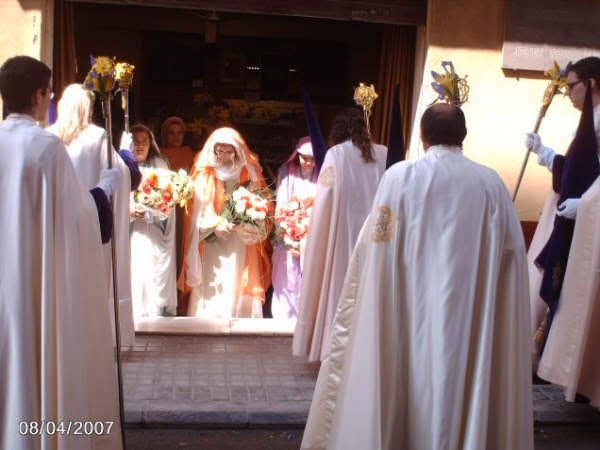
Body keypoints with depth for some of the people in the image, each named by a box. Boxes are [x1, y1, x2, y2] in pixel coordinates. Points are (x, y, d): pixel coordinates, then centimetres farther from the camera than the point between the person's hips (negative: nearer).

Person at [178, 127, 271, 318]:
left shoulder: (249, 176, 4)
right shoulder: (204, 176, 2)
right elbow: (196, 212, -1)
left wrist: (241, 224, -15)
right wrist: (215, 225, -17)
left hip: (241, 250, 1)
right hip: (212, 251, 0)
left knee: (239, 294, 0)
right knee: (211, 295, -2)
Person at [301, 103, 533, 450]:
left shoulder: (401, 176, -6)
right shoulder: (491, 183, -1)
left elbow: (376, 248, -5)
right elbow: (513, 254, 3)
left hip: (412, 312, -1)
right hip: (473, 319, 2)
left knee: (409, 389, 11)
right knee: (464, 388, 14)